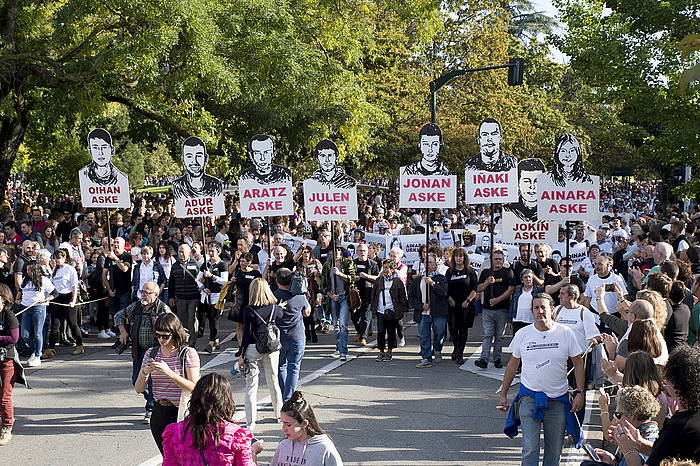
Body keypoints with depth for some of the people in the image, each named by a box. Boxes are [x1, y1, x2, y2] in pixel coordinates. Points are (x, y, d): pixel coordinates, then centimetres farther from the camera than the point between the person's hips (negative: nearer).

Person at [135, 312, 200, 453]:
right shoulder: (151, 353, 7)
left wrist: (169, 373, -23)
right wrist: (144, 373, -15)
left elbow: (194, 388, -16)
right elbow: (138, 389, 6)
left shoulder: (189, 353, -7)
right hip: (159, 414, 5)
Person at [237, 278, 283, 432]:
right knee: (273, 380, 18)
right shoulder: (276, 308, 0)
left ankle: (251, 422, -2)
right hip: (272, 348, 3)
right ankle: (278, 413, 31)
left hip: (253, 348, -3)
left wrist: (241, 354, -1)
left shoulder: (249, 310, -8)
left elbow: (247, 333, -7)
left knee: (251, 384, 1)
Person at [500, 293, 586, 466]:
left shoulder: (566, 333, -4)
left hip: (558, 399, 1)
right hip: (529, 396, 0)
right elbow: (513, 364, 9)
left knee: (555, 449, 8)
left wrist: (580, 392, -5)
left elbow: (578, 363, 3)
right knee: (530, 447, -9)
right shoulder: (523, 334, -1)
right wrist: (503, 394, 10)